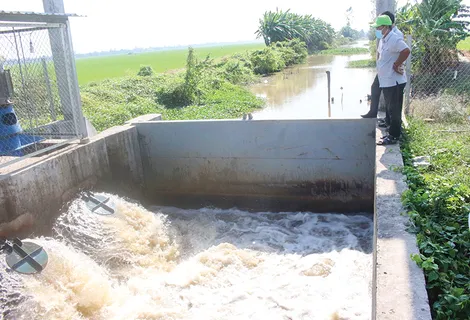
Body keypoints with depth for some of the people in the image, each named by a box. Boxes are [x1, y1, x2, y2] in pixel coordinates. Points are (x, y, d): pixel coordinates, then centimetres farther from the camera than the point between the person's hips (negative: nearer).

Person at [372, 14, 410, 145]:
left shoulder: (394, 39, -18)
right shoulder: (383, 40, 13)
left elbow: (406, 51, -33)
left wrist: (396, 65, -22)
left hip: (394, 81, -10)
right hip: (386, 81, 10)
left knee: (394, 110, -2)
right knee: (390, 109, 17)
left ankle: (394, 137, 5)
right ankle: (392, 133, 27)